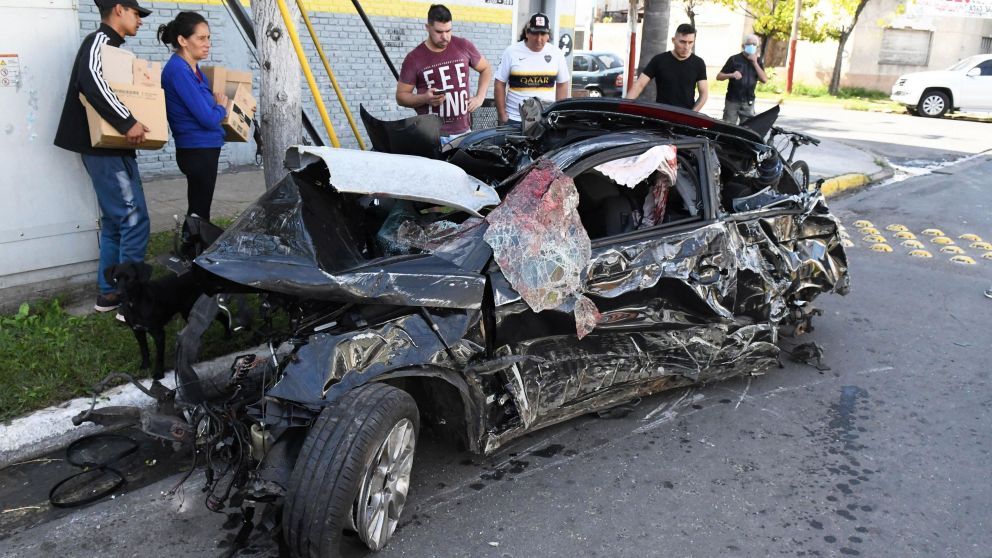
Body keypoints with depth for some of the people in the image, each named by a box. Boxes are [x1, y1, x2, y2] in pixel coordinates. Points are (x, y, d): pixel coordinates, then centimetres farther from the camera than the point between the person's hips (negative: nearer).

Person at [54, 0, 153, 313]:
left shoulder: (110, 47, 20)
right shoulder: (100, 41, -10)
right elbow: (91, 79, -30)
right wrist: (127, 122, -32)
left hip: (109, 148, 10)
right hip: (106, 148, -10)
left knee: (115, 221, 13)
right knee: (134, 219, -11)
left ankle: (109, 293, 19)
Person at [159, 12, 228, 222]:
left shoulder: (192, 68, 11)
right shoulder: (179, 70, -18)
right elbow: (208, 118, -21)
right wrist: (222, 107, -1)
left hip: (203, 149, 9)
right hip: (198, 150, -9)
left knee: (199, 209, 15)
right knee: (199, 212, -3)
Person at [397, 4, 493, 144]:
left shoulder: (464, 46, 4)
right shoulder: (414, 58, -1)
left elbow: (486, 69, 20)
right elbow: (401, 96, 3)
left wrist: (480, 97, 5)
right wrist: (425, 98, -15)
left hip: (462, 132, 2)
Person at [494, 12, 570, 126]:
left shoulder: (556, 54, 5)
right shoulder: (512, 52, -1)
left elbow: (562, 85, 12)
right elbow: (499, 85, 1)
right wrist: (502, 115, -3)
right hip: (515, 120, -2)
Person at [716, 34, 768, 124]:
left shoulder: (758, 61, 8)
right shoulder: (734, 59, -2)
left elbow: (764, 80, -4)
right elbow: (719, 76, -3)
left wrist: (755, 63, -10)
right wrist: (731, 75, -23)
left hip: (748, 102, 3)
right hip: (732, 101, -3)